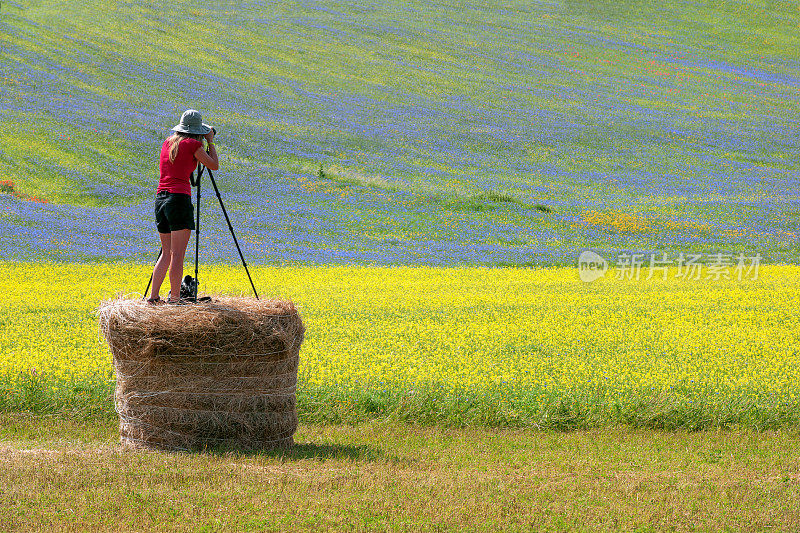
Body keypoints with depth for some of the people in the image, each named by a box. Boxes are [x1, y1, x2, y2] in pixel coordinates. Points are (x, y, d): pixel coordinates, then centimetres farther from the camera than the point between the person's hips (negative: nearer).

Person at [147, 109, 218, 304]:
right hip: (179, 198, -7)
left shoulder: (168, 142, 15)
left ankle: (154, 296, 10)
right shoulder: (193, 144, -5)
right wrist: (210, 141, 16)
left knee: (167, 252, 15)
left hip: (160, 198, 7)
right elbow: (214, 165, 4)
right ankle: (174, 298, -7)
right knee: (177, 254, -6)